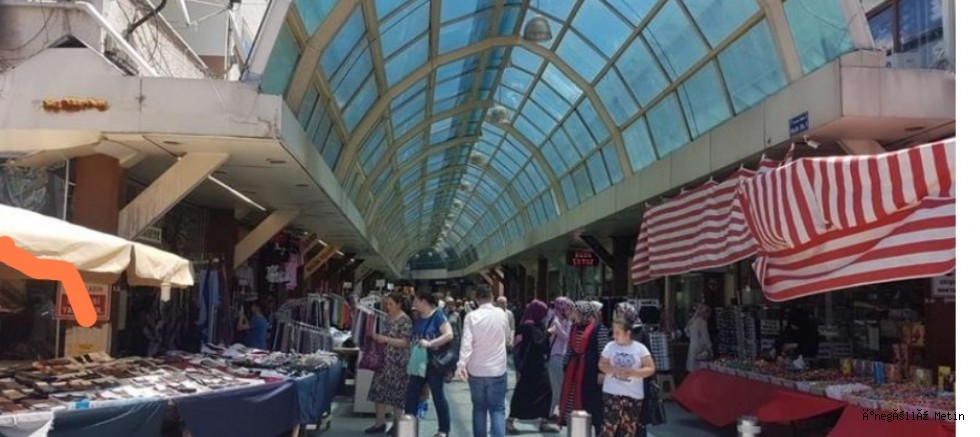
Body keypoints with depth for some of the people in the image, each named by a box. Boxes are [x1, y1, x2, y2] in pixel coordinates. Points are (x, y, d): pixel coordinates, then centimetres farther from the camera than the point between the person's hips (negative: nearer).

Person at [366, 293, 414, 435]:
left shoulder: (405, 320, -13)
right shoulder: (387, 318, 10)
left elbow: (405, 342, -18)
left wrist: (386, 339, -25)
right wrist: (376, 336, 2)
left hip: (397, 362, -7)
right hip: (384, 359, 7)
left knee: (396, 393, 3)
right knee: (379, 390, 7)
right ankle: (379, 423, 16)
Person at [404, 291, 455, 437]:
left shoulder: (438, 316, -12)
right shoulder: (418, 318, 9)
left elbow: (449, 335, -22)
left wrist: (429, 343, -29)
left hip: (434, 362, -7)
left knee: (438, 396, 3)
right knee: (411, 394, 8)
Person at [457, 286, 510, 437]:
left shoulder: (471, 316, -8)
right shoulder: (501, 314, -1)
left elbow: (467, 342, -18)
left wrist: (462, 363, -23)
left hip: (476, 370, 0)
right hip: (498, 370, 0)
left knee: (479, 408, 14)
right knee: (497, 409, 4)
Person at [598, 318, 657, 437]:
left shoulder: (640, 348, -3)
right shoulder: (610, 346, 1)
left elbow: (650, 369, -6)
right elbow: (601, 365, 2)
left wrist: (631, 372, -19)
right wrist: (614, 370, -18)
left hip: (634, 395, 0)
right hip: (612, 393, 0)